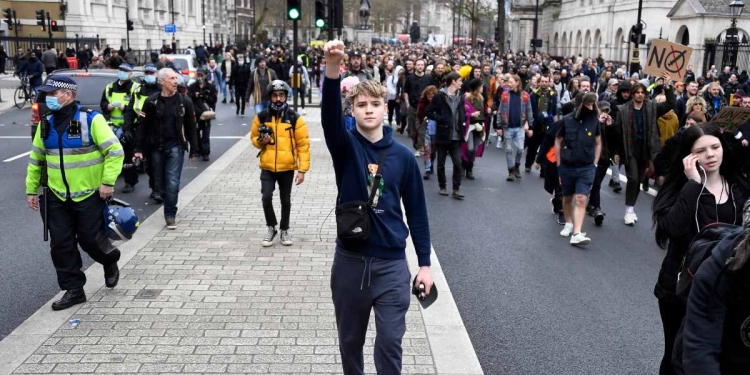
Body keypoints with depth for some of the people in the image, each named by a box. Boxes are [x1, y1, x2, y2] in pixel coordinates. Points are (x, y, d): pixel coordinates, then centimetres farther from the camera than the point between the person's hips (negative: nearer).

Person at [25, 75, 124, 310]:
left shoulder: (91, 120, -14)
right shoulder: (46, 124, 5)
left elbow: (115, 151, -15)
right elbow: (36, 159, 14)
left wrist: (108, 182, -20)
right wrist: (31, 189, 12)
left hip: (89, 196, -5)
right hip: (57, 197, 5)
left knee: (91, 240, 2)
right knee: (61, 245, 4)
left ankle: (110, 262, 35)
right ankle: (73, 290, 16)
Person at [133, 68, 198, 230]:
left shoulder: (184, 101, 0)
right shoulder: (152, 101, -3)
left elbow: (191, 127, 5)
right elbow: (142, 126, 0)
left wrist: (193, 150, 5)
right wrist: (139, 148, -5)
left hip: (176, 146, -1)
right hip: (156, 147, 1)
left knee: (173, 182, -9)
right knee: (159, 182, 9)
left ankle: (170, 214, 0)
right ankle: (169, 205, 30)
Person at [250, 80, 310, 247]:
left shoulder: (294, 118, -6)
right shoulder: (261, 117, 1)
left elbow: (303, 144, -4)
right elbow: (253, 137, 14)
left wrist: (302, 169, -8)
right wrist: (261, 141, -11)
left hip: (287, 167, -1)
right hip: (267, 167, 1)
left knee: (285, 201, 11)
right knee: (266, 198, -11)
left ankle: (284, 230, 30)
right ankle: (271, 228, 12)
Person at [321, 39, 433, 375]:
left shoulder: (403, 156, -1)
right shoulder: (346, 146, -4)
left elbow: (416, 211, 4)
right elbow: (329, 117, -26)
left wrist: (425, 263, 3)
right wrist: (332, 71, -44)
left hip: (392, 264, 0)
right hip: (350, 261, 1)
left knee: (389, 344, 2)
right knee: (350, 341, 16)